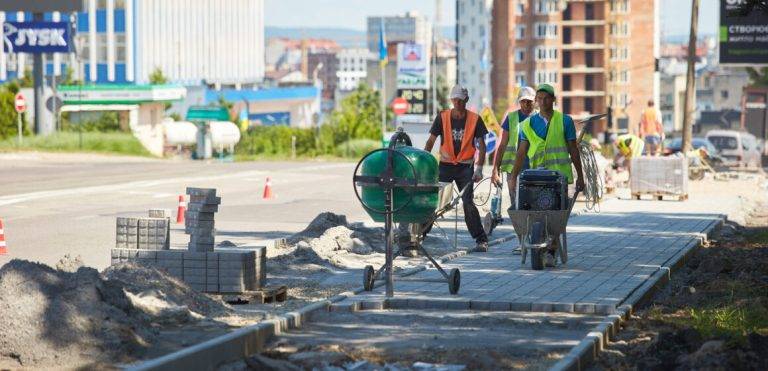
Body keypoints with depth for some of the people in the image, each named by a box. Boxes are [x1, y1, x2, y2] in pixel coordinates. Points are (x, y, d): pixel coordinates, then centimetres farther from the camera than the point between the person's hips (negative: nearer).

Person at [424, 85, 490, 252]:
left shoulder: (475, 119, -4)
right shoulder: (442, 117, -1)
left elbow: (481, 145, -2)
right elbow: (431, 141, 1)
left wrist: (479, 168, -13)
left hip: (465, 166, -2)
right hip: (445, 165, 2)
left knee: (468, 203, -9)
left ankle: (481, 240, -4)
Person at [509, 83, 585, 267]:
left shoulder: (565, 121, 5)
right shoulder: (528, 124, 9)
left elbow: (573, 149, 8)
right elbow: (521, 152, 6)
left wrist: (580, 176, 7)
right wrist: (514, 177, 0)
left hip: (560, 174, -2)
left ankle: (551, 251, -9)